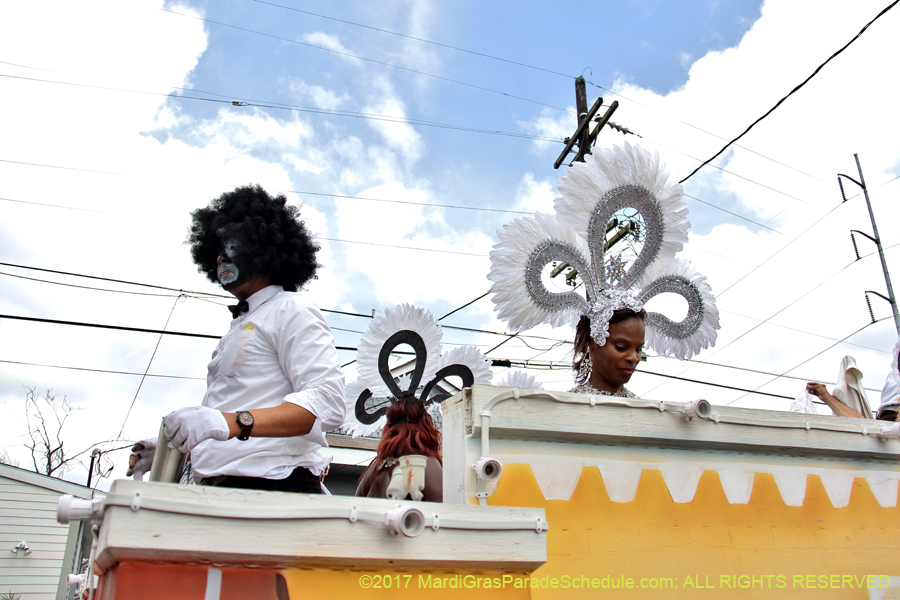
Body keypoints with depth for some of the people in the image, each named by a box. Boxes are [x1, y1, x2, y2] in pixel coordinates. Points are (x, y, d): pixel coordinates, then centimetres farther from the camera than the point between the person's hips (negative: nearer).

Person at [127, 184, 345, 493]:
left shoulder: (290, 309, 1)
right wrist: (171, 448, 13)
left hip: (271, 484, -8)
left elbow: (327, 403, -16)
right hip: (222, 489, 8)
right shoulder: (240, 327, 30)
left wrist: (232, 422, -26)